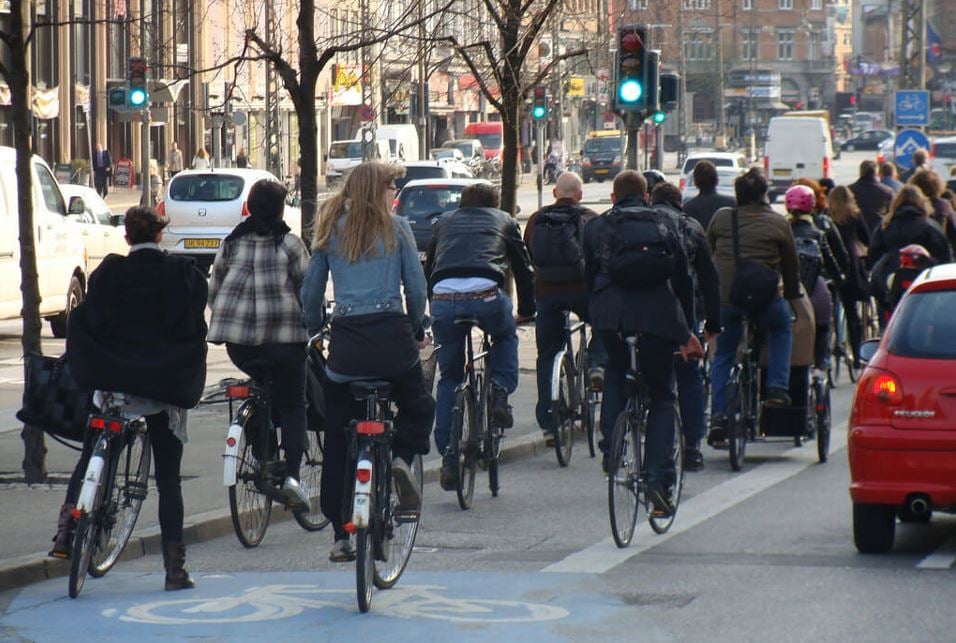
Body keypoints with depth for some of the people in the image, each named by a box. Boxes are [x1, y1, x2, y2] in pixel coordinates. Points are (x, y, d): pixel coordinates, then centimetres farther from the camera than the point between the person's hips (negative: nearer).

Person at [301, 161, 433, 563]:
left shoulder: (331, 232, 10)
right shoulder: (396, 229, 3)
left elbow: (310, 292, 10)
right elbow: (416, 286, 2)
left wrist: (312, 332, 24)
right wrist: (418, 330, 16)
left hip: (346, 341, 2)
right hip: (392, 336, -2)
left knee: (338, 442, 9)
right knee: (418, 407, 24)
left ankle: (342, 536, 8)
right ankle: (402, 457, -7)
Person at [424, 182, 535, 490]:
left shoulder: (444, 222, 31)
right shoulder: (503, 221, 26)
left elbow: (428, 268, 34)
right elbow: (524, 268, 27)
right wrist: (527, 311, 38)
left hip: (443, 299, 2)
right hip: (486, 295, -2)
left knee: (449, 378, 16)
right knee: (505, 337, 34)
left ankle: (448, 458, 10)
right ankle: (499, 391, 9)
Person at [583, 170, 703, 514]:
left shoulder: (596, 226, 18)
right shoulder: (666, 224, 19)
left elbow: (590, 278, 17)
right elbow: (684, 280, 18)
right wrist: (687, 332, 24)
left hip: (611, 310, 0)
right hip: (660, 312, 0)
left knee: (615, 372, 31)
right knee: (662, 395, 11)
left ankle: (611, 448, 17)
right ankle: (659, 479, -1)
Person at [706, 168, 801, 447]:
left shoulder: (721, 218, 7)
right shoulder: (778, 223, 4)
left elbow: (707, 253, 17)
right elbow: (791, 267, 11)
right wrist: (793, 298, 24)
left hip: (724, 296, 1)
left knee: (723, 355, 17)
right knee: (781, 329, 30)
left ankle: (718, 417, 8)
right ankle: (777, 389, 17)